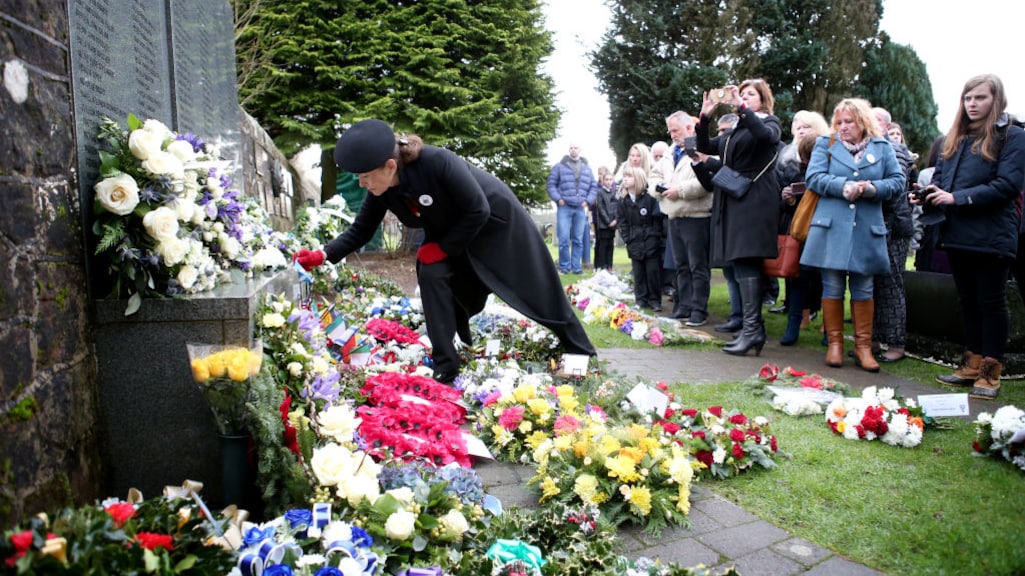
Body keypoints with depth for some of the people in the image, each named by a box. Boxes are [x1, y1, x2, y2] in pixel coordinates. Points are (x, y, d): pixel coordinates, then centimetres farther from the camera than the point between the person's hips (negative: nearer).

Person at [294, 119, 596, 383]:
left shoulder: (437, 162, -40)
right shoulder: (381, 191, -19)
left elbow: (478, 211, -32)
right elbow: (360, 230, -7)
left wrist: (442, 248, -24)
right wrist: (324, 255, -21)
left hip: (497, 221, -5)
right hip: (451, 229, 6)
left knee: (537, 291, 5)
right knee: (431, 275, -16)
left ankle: (582, 354, 25)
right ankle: (445, 368, -4)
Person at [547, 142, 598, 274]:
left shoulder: (587, 168, 15)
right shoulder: (560, 166, 5)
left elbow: (594, 186, 16)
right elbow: (551, 184, 3)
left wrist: (588, 200, 3)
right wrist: (558, 199, -8)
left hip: (580, 209, 3)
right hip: (564, 207, -3)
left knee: (578, 240, 5)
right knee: (564, 239, -8)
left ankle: (576, 267, 13)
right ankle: (564, 267, 3)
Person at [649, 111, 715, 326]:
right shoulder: (670, 153, 19)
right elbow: (654, 176, 20)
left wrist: (680, 190, -19)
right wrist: (659, 187, -1)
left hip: (695, 217, -8)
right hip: (674, 217, 8)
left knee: (698, 267, -2)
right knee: (680, 266, 13)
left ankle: (698, 310, 4)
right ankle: (683, 307, 21)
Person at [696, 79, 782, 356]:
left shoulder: (770, 122, 7)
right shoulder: (735, 131, 26)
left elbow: (766, 134, -17)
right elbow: (705, 147, 19)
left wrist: (741, 108, -21)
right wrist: (705, 117, 6)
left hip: (755, 199, -7)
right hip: (732, 200, 7)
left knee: (746, 260, -18)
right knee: (741, 261, 3)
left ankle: (751, 328, -20)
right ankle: (753, 326, 6)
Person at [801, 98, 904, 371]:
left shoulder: (882, 147, 10)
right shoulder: (825, 144, 8)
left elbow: (898, 181, 5)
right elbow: (814, 177, -4)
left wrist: (872, 188, -14)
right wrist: (843, 186, -18)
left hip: (867, 229, 1)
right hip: (832, 227, -1)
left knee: (863, 288, 6)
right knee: (832, 286, 2)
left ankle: (863, 346, 14)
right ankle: (834, 342, 13)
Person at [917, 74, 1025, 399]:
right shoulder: (955, 138, 14)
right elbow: (940, 176, 16)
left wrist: (958, 198, -19)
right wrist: (927, 195, -6)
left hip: (991, 235, -6)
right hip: (957, 234, 6)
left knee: (991, 302, 2)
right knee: (968, 301, 14)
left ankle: (991, 373, 11)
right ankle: (973, 365, 25)